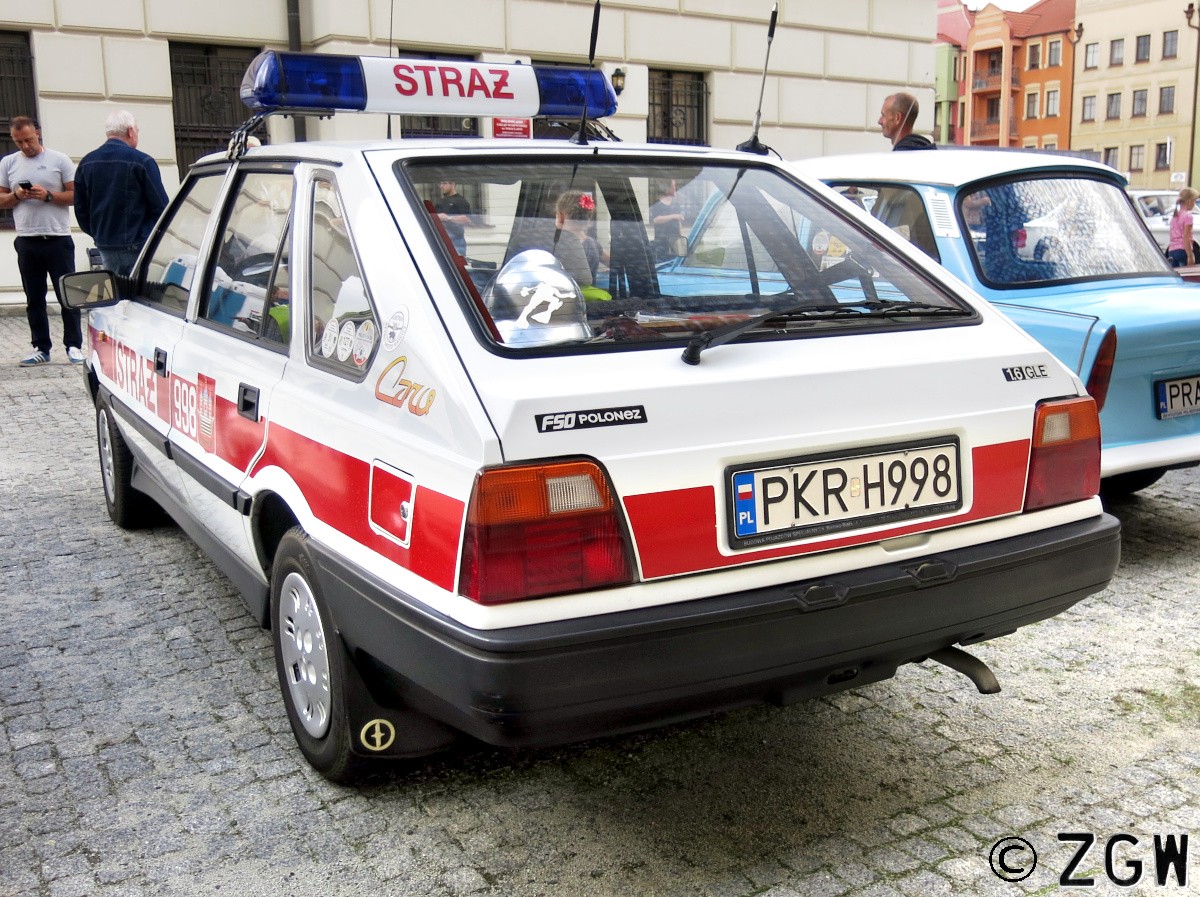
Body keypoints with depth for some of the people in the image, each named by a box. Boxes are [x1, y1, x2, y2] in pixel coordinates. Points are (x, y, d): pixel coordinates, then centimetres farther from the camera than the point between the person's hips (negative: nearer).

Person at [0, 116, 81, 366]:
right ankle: (41, 348, 13)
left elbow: (75, 195, -2)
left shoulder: (59, 160, 1)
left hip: (58, 239, -3)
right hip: (27, 241, 3)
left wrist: (48, 195, -15)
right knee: (34, 299, 7)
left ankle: (74, 345, 5)